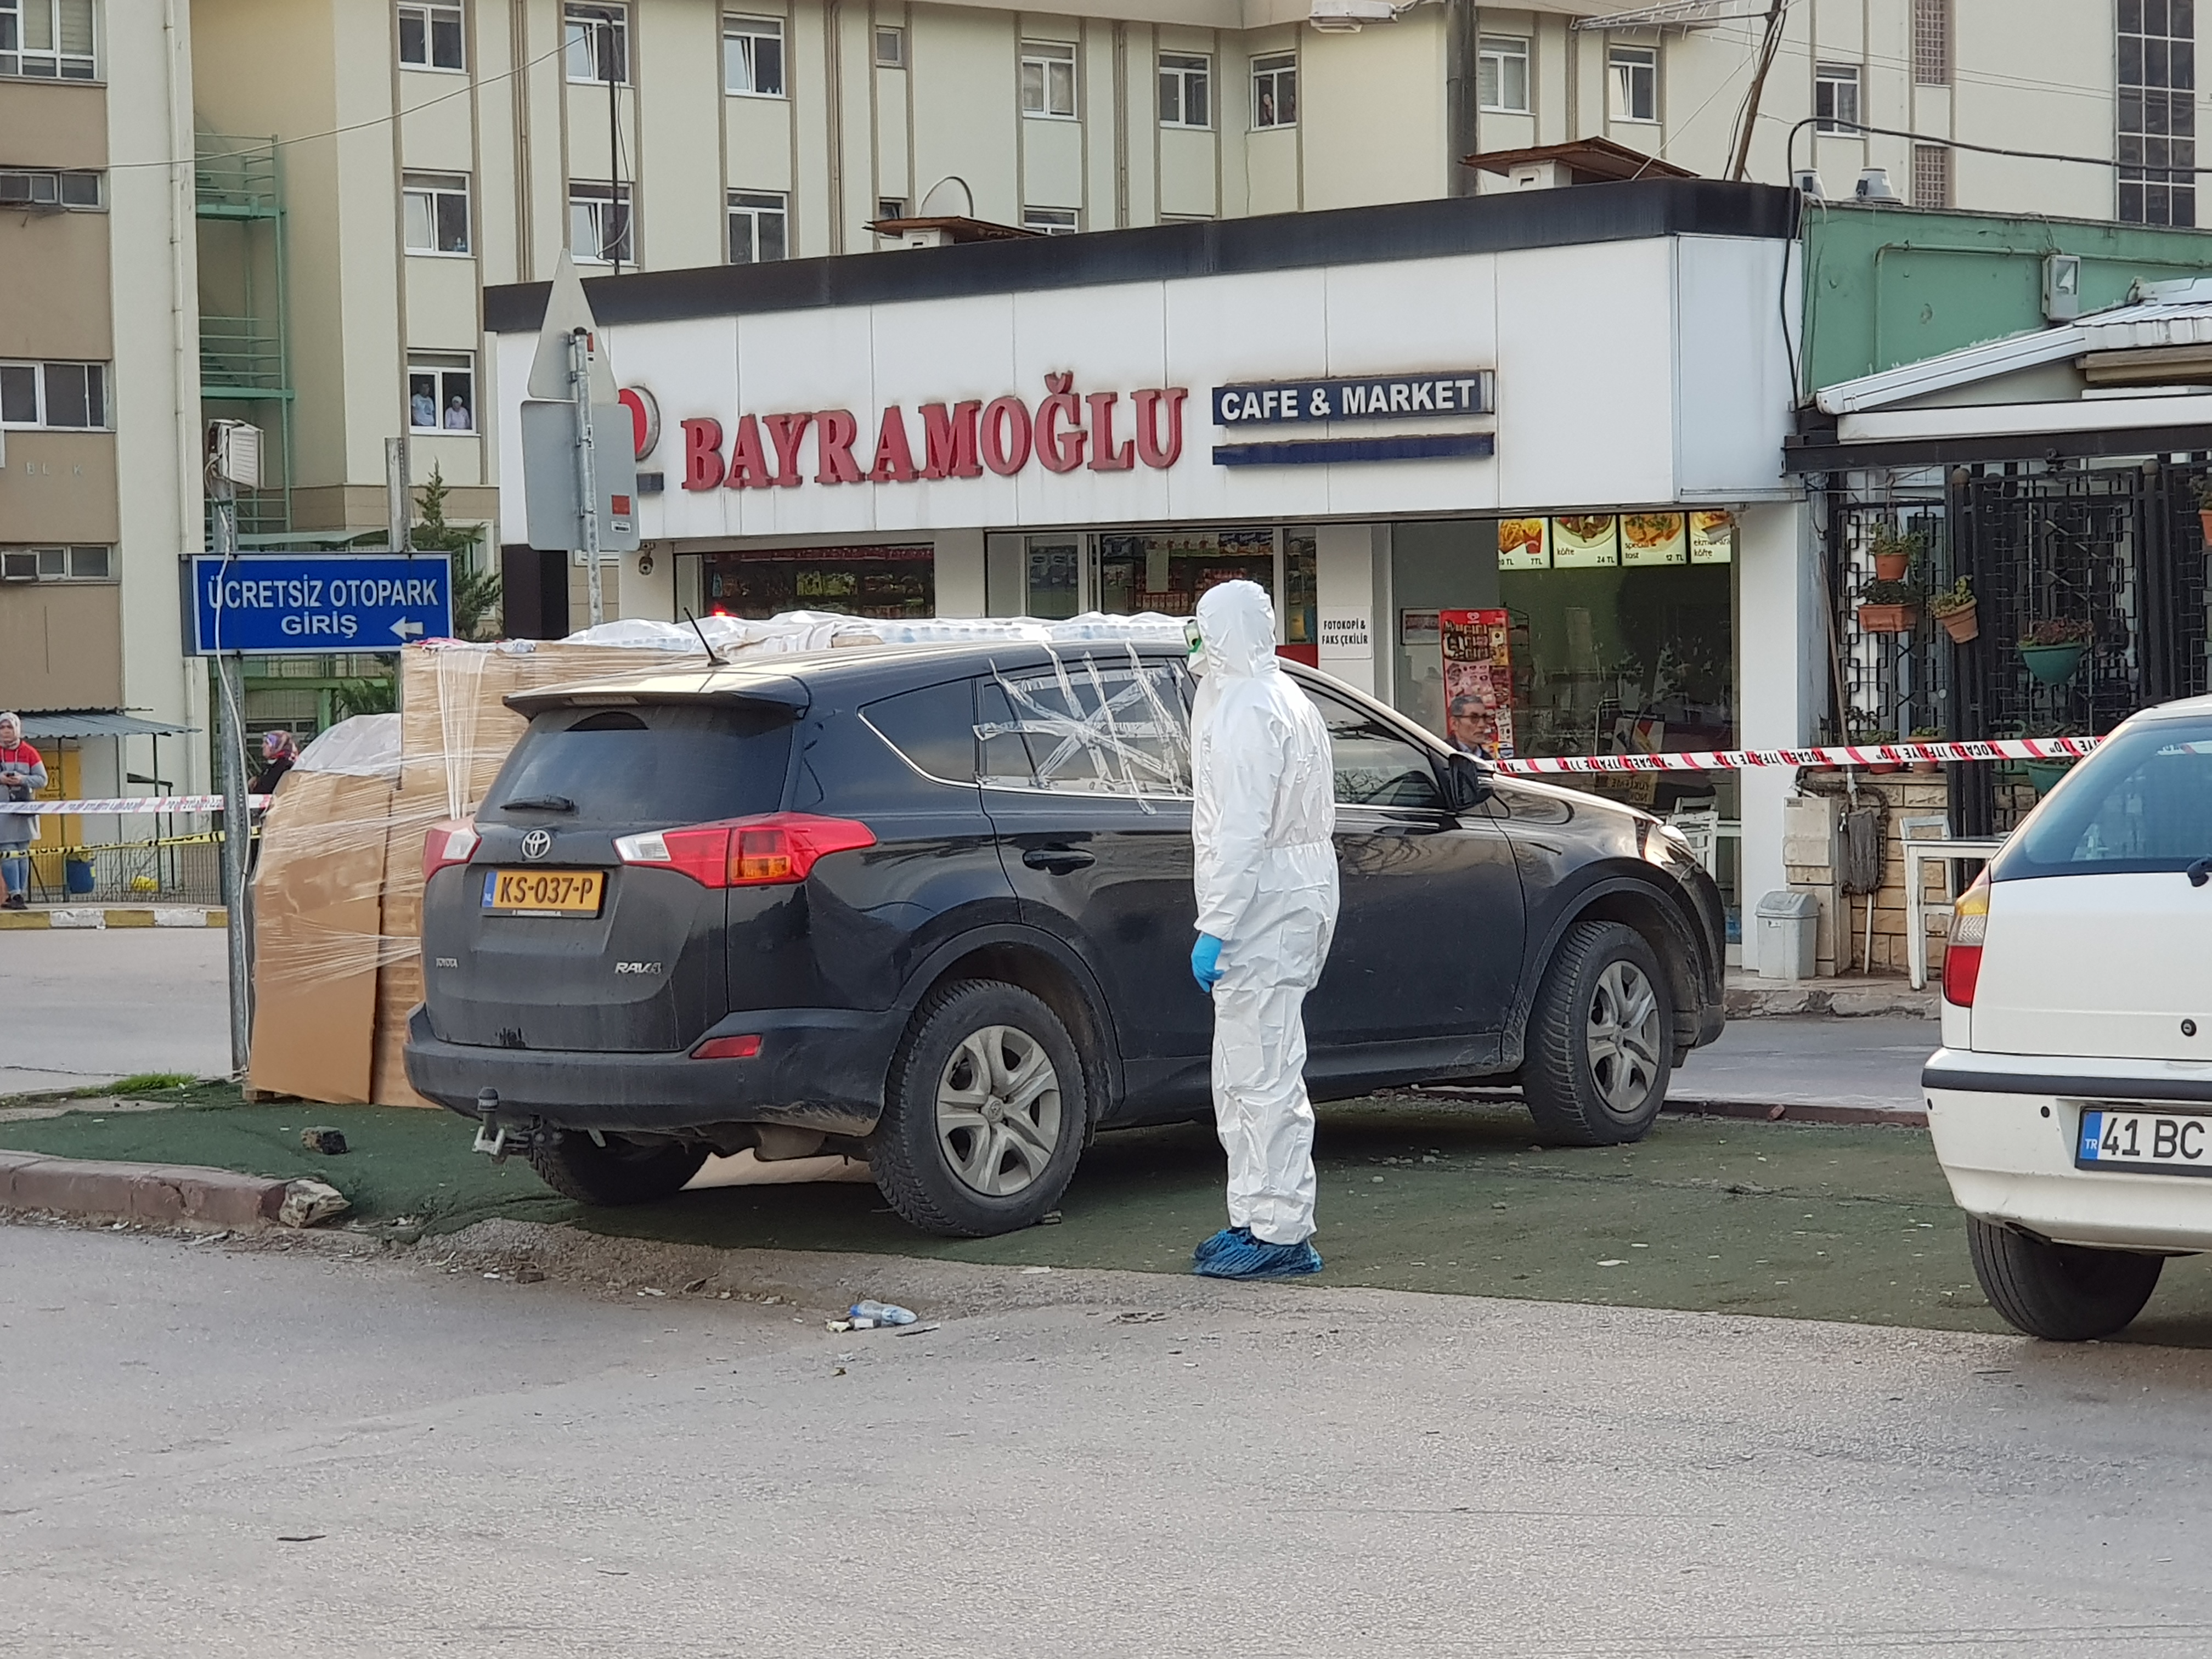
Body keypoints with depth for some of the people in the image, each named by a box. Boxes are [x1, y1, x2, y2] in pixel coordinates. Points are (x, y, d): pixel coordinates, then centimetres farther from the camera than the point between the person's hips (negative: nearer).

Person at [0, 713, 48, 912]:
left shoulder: (29, 753, 4)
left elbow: (42, 780, 2)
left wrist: (23, 780, -14)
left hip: (24, 809, 1)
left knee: (22, 854, 5)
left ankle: (20, 896, 10)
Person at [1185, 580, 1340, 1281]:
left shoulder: (1247, 712, -15)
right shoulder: (1280, 700, 19)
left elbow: (1243, 831, -21)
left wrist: (1214, 927, -21)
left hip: (1265, 906, -11)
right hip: (1290, 901, 11)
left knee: (1264, 1075, -9)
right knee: (1242, 1076, 16)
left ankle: (1282, 1234, -7)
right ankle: (1254, 1219, 22)